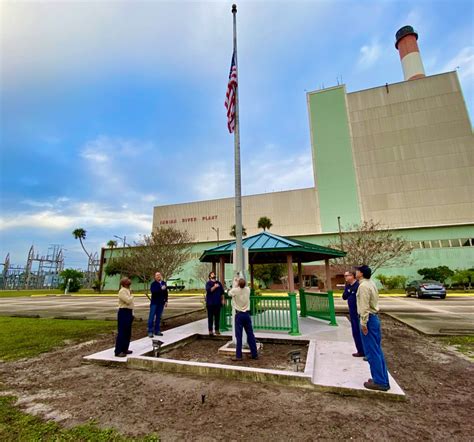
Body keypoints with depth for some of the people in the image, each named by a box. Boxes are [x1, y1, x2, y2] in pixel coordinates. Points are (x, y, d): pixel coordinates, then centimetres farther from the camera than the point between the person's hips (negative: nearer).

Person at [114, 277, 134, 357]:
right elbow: (128, 301, -27)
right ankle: (118, 351, 4)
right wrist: (131, 295, -7)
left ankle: (124, 349, 26)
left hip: (128, 312, 10)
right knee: (122, 333, -4)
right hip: (123, 312, -10)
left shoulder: (127, 291, 15)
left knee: (128, 332, 15)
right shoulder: (122, 291, -15)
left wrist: (132, 314, 18)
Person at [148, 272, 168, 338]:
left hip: (161, 303, 4)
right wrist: (161, 289, -32)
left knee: (158, 317, 10)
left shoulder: (164, 283, 6)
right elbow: (153, 291, -25)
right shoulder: (153, 284, -7)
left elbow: (166, 292, 10)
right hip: (154, 302, -4)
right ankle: (150, 331, 7)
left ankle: (157, 331, 19)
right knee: (152, 317, -1)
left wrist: (166, 301, 6)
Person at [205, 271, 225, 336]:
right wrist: (214, 287, -21)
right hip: (210, 303, -3)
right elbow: (208, 290, -18)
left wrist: (222, 299, 7)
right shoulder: (208, 283, -1)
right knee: (210, 317, 2)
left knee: (217, 317, 7)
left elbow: (222, 292, 12)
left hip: (217, 302, 4)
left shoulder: (219, 283, 11)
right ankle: (210, 330, 10)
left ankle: (217, 329, 18)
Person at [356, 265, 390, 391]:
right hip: (375, 318, 10)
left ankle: (379, 382, 10)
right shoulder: (371, 284, 11)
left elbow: (364, 306, -22)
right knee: (377, 350, 16)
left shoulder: (363, 286, -19)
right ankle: (383, 380, 25)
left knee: (372, 352, 1)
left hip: (368, 319, -10)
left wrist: (363, 323, -19)